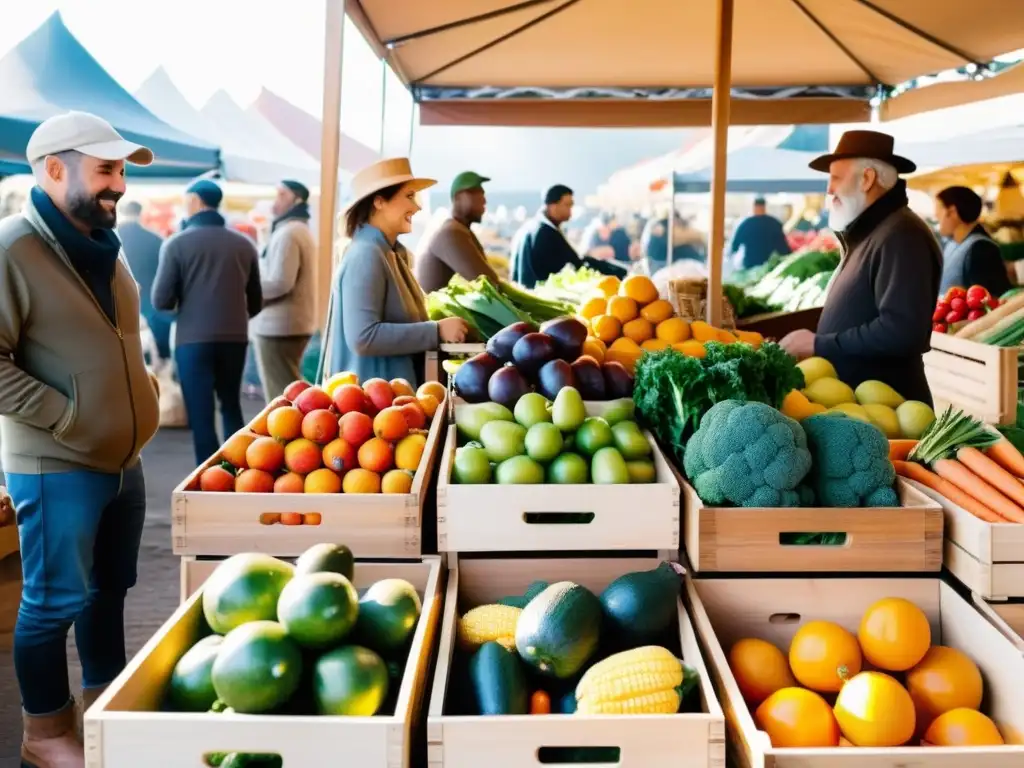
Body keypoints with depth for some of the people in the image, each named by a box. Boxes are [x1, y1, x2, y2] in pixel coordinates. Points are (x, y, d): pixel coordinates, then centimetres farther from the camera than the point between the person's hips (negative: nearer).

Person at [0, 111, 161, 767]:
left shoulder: (103, 245, 10)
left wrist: (142, 388, 9)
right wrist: (66, 416, -19)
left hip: (123, 458, 8)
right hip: (57, 466, -8)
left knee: (110, 588, 18)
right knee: (56, 600, 4)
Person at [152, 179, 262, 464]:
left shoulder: (177, 243, -6)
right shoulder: (244, 244, 3)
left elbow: (161, 301, -7)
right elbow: (255, 303, 10)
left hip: (193, 339, -3)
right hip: (235, 338, 3)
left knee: (201, 415, 3)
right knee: (231, 407, 19)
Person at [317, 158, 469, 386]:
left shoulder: (390, 253, 11)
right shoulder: (365, 256, -17)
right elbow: (363, 337, -26)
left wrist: (441, 327, 2)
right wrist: (436, 331, -22)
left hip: (389, 391, 9)